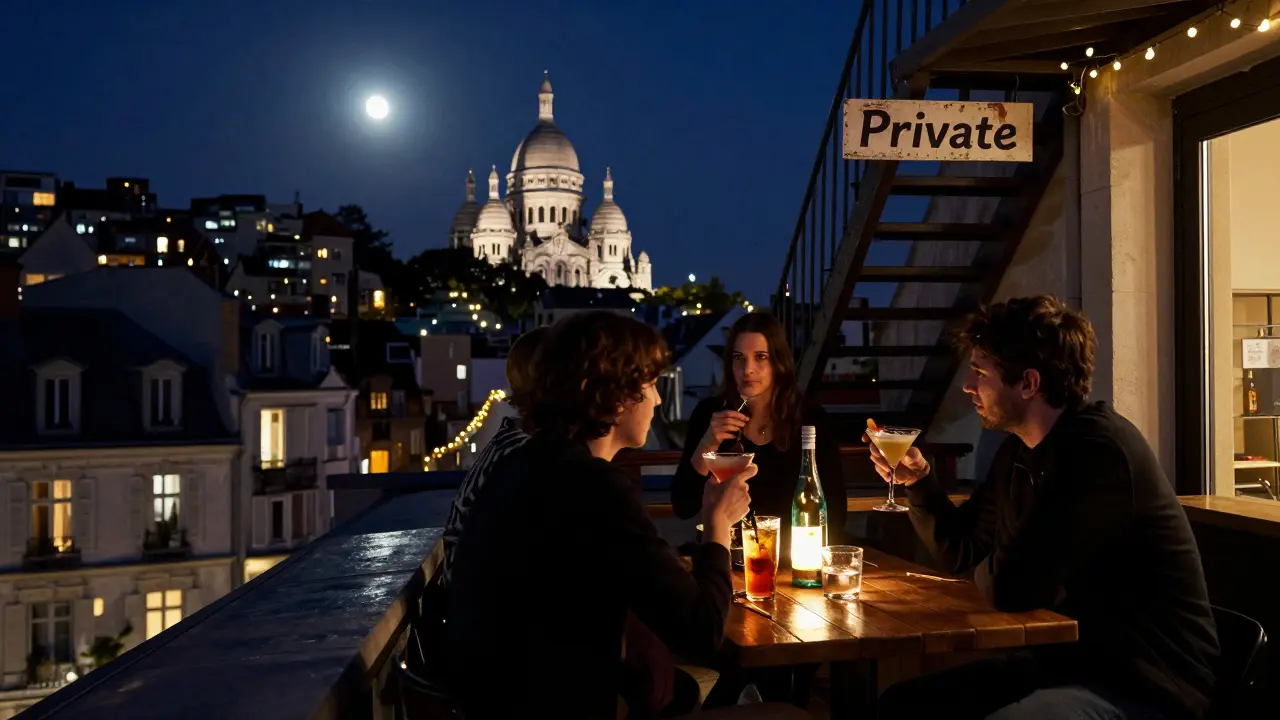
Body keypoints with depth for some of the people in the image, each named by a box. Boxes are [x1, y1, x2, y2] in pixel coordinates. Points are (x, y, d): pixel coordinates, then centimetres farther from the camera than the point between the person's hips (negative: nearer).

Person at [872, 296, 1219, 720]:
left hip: (1144, 685, -9)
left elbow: (1007, 588, -27)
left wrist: (996, 571, -4)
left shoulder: (1099, 448, -24)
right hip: (1070, 658, 9)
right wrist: (917, 481, 1)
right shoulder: (1020, 450, 7)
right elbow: (960, 552, 16)